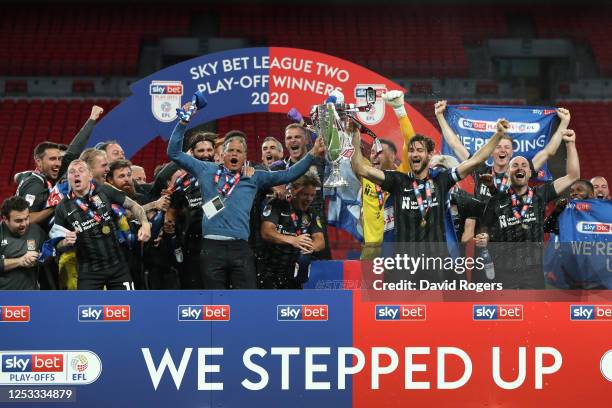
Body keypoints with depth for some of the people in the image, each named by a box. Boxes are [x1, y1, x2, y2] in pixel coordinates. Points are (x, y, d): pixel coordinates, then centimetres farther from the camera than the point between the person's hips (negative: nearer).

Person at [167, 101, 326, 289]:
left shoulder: (253, 178, 16)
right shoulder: (207, 171, 14)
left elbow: (288, 175, 16)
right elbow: (175, 153, 15)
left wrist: (312, 154, 9)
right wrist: (183, 122, 8)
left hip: (240, 248, 1)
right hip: (212, 247, -1)